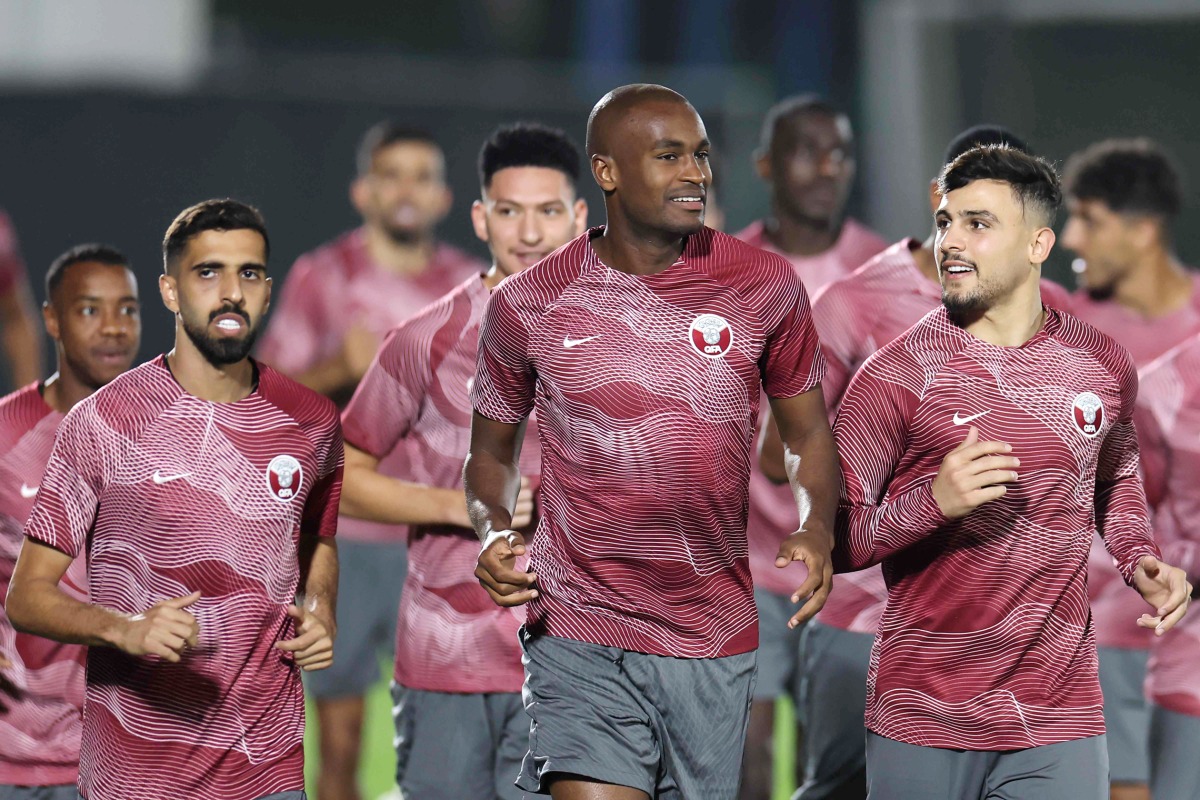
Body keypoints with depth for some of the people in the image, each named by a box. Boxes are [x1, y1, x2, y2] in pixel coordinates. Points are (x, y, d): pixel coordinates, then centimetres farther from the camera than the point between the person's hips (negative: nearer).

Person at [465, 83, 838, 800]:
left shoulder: (766, 286, 1)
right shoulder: (528, 305, -1)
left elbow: (809, 433, 12)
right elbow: (492, 452, 13)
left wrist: (816, 529, -8)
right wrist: (495, 531, -8)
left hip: (717, 640, 2)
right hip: (582, 638, -2)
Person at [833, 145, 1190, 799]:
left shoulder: (1101, 365, 5)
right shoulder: (895, 376, -7)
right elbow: (831, 540, -7)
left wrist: (1139, 561, 7)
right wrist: (933, 502, -23)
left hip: (1058, 720, 3)